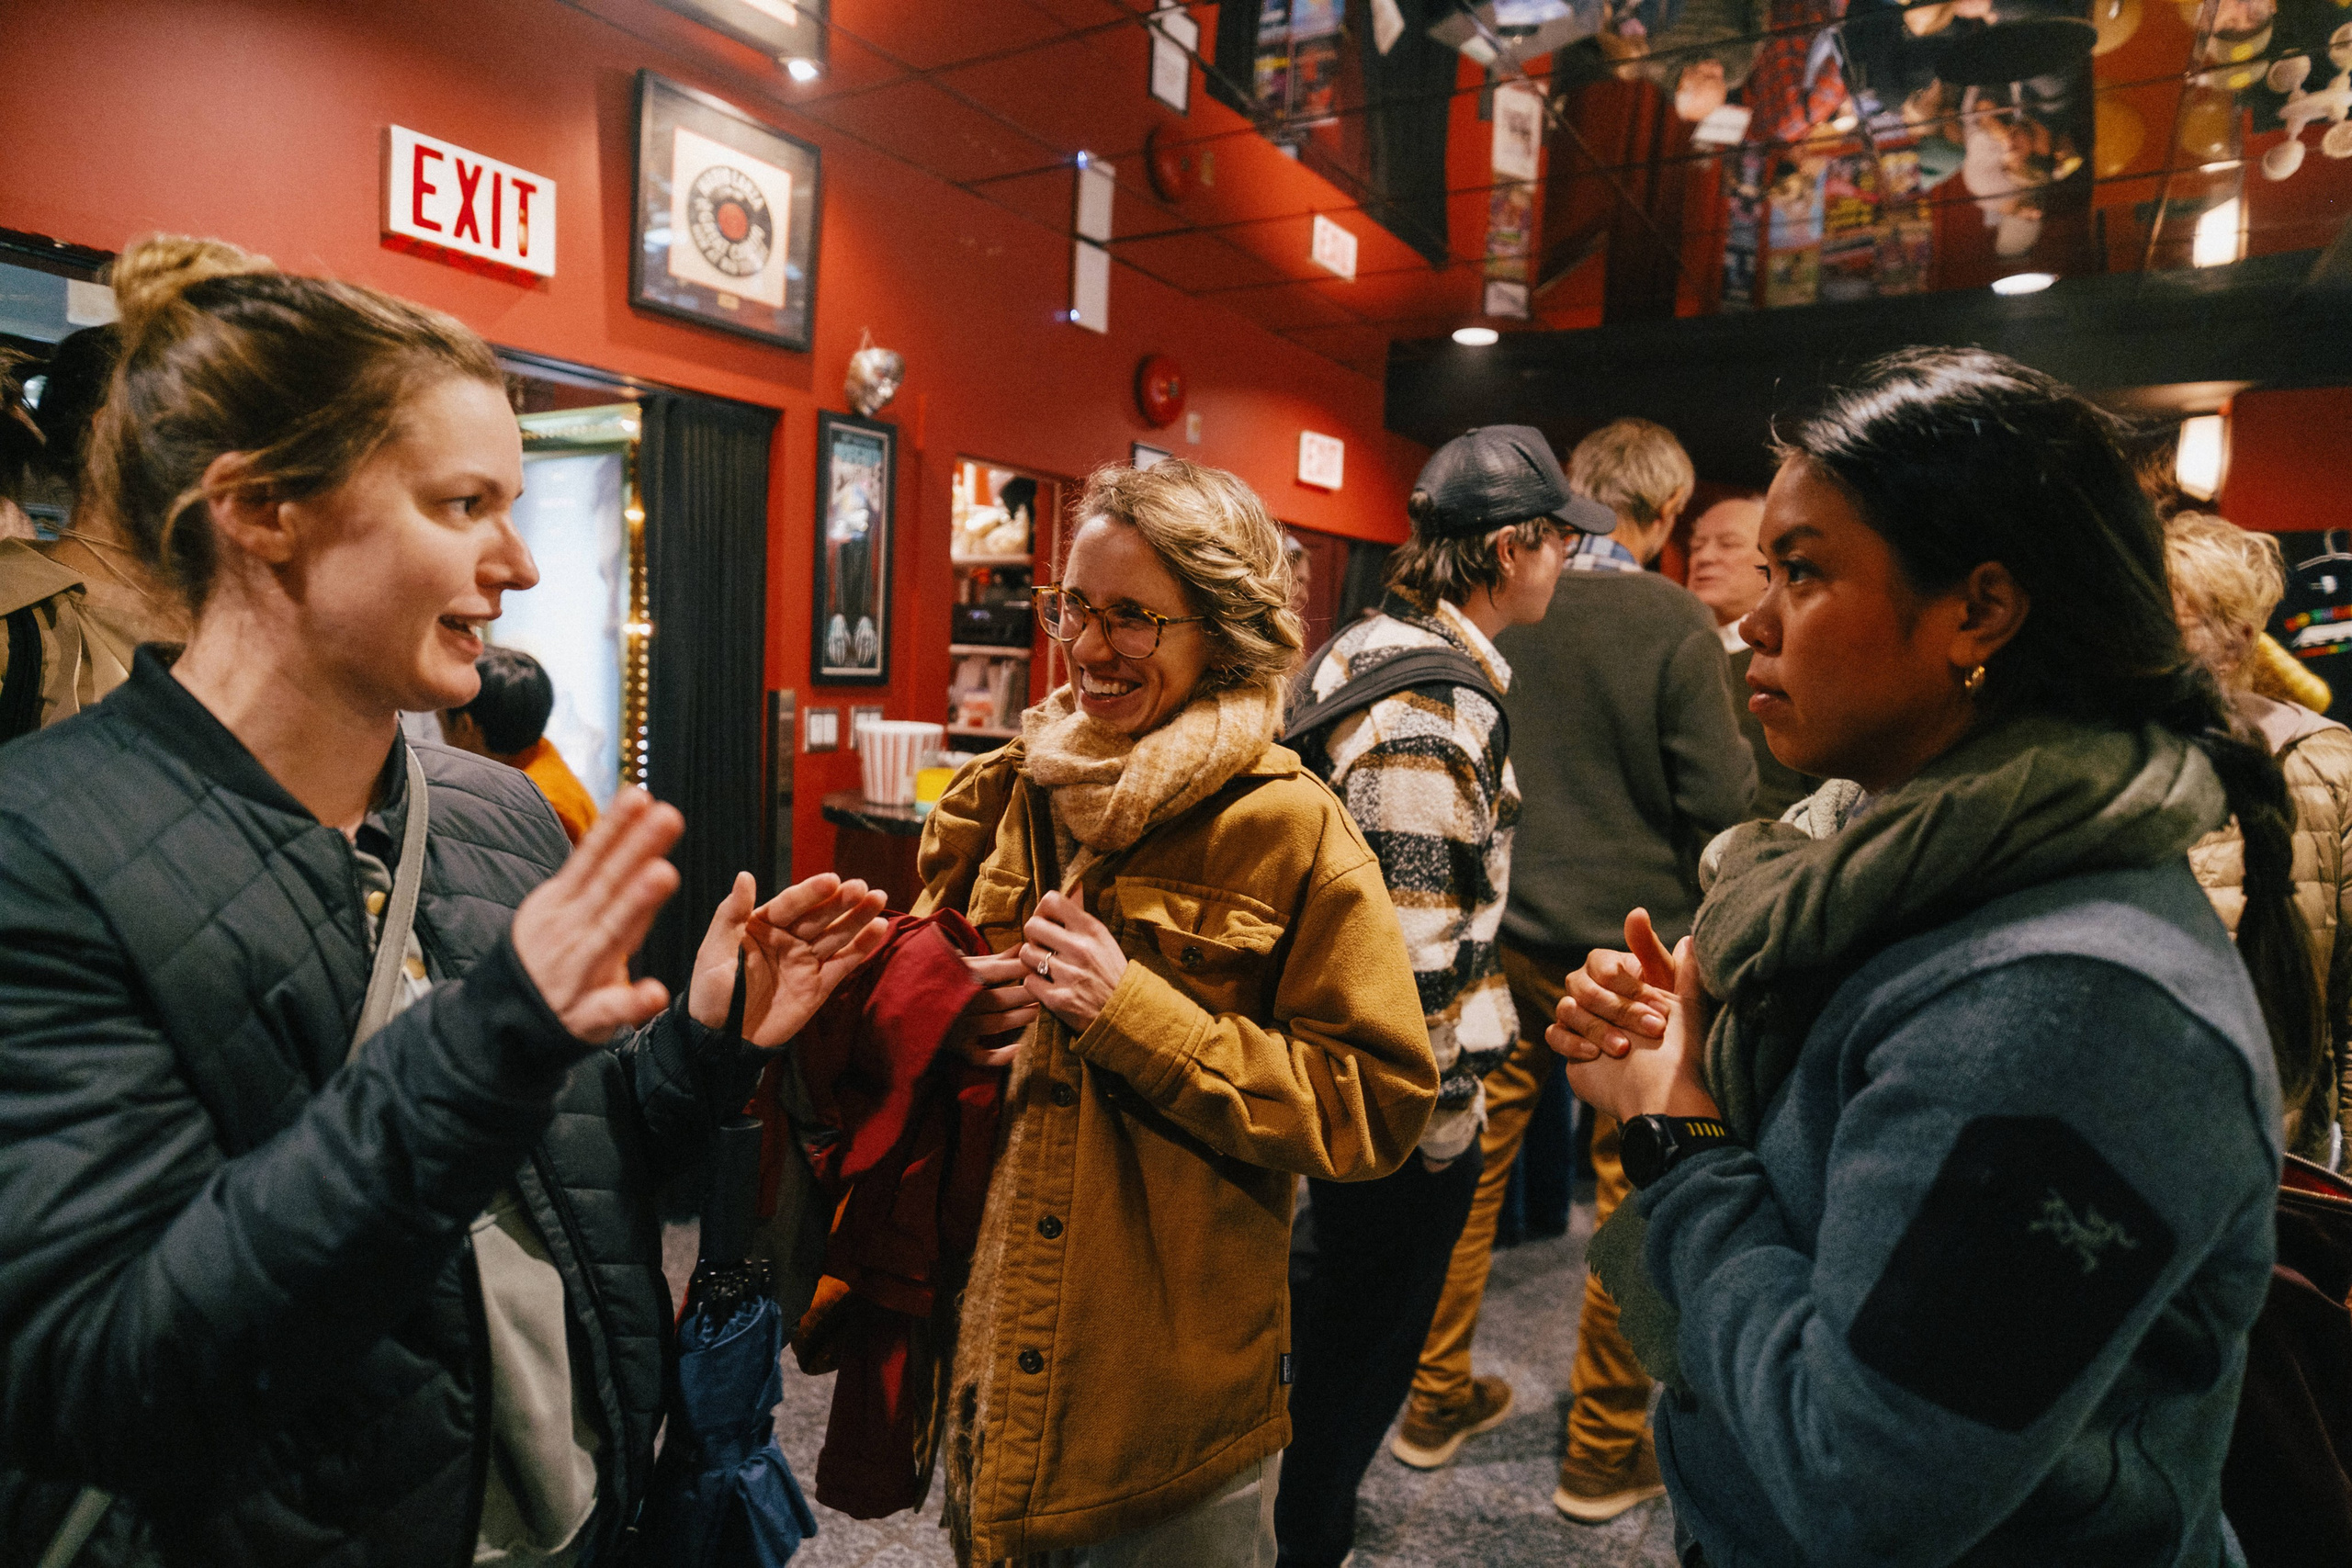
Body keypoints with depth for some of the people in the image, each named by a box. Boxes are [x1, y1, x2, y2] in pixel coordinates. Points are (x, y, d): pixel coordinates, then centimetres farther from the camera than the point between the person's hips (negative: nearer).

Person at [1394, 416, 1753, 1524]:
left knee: (1471, 1161, 14)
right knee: (1634, 1192, 10)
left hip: (1498, 932, 4)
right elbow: (1719, 802, -13)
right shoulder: (1675, 624, -12)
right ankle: (1605, 1451, 23)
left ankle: (1437, 1401, 29)